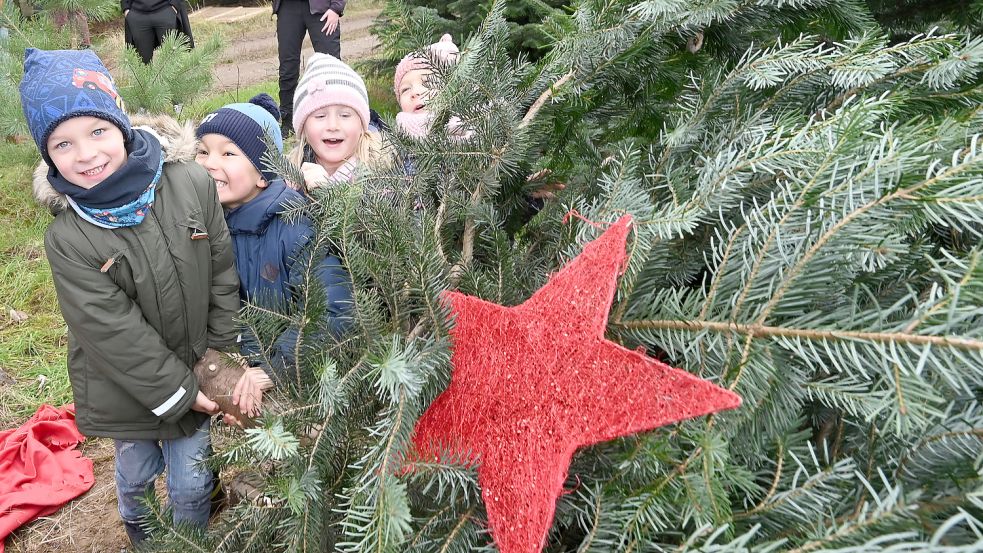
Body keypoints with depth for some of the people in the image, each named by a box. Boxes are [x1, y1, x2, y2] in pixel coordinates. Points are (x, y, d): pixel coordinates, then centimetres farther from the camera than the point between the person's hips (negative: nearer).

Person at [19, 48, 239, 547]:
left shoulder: (192, 185, -16)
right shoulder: (66, 239, -21)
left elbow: (222, 275, -8)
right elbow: (114, 333, -19)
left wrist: (221, 359, -6)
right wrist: (176, 392, -16)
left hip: (197, 372, 1)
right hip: (127, 389, -1)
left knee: (192, 485, 14)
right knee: (136, 474, 25)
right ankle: (138, 532, 57)